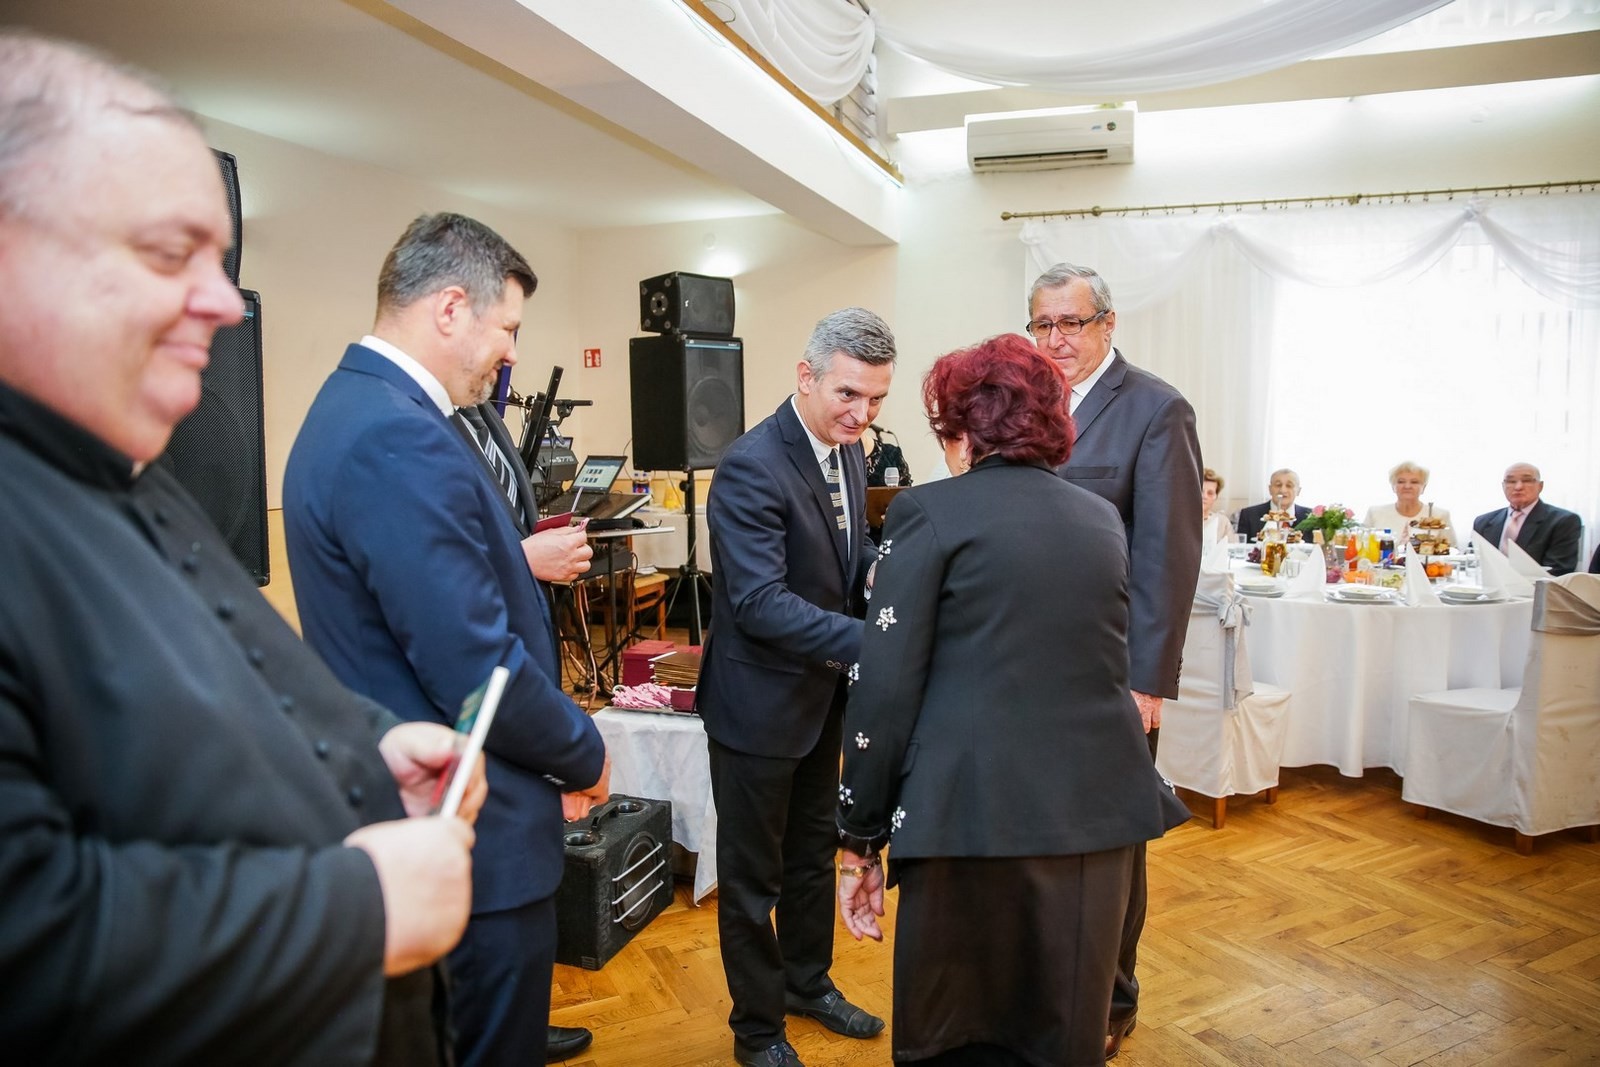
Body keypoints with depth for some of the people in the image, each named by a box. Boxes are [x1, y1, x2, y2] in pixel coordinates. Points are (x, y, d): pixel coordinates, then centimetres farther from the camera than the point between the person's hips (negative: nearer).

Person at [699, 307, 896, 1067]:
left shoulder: (848, 450, 1)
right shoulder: (751, 466, -25)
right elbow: (761, 603, -31)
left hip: (822, 691, 8)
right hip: (759, 698, -8)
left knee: (813, 851, 24)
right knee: (753, 873, 12)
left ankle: (808, 982, 47)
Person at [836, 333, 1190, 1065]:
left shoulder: (930, 512, -5)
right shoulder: (1104, 519, 13)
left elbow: (884, 689, -10)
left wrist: (859, 838, -3)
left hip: (976, 811, -5)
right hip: (1098, 809, 6)